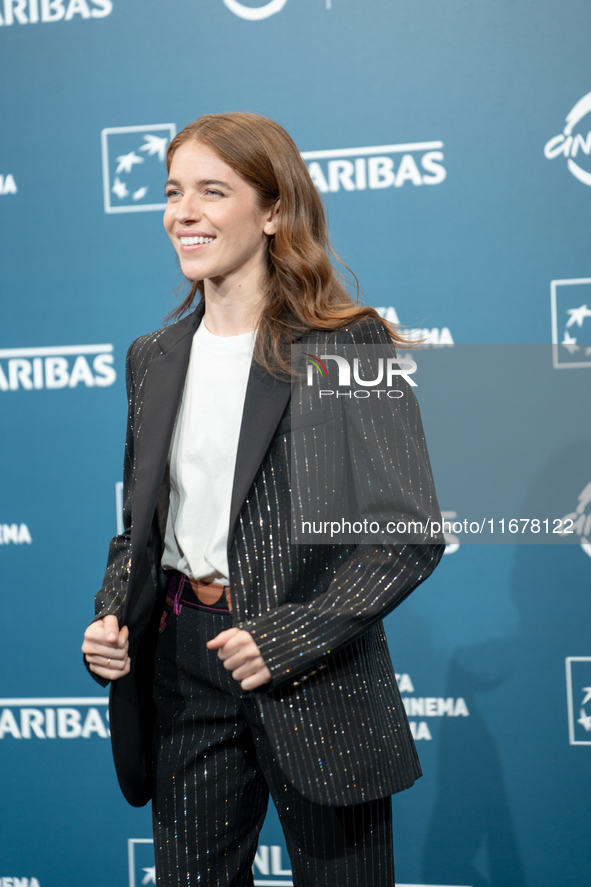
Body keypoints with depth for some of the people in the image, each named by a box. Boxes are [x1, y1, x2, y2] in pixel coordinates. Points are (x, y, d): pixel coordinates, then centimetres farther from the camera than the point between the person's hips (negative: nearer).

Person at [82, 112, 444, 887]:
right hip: (182, 669, 5)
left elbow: (411, 534, -11)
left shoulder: (348, 347, -8)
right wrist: (111, 619, -1)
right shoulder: (154, 359, 10)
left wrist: (288, 640, -17)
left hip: (316, 679, -4)